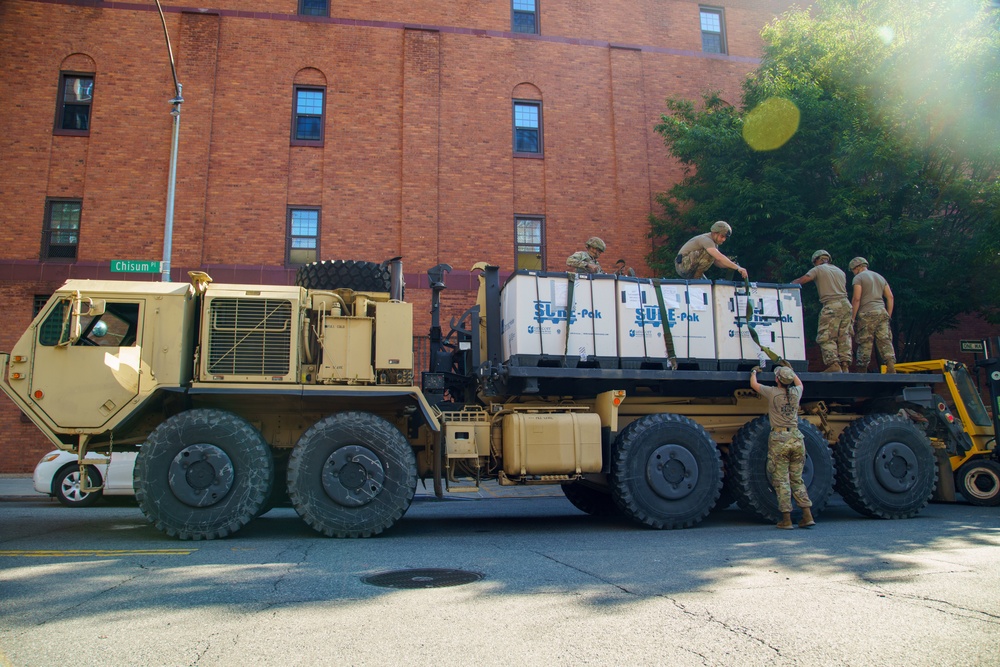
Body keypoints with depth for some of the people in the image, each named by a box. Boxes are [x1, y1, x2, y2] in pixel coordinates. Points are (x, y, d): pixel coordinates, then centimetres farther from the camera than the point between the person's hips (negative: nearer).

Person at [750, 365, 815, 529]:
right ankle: (807, 516, 10)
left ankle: (786, 519, 2)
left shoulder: (772, 393, -7)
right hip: (796, 439, 4)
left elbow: (753, 384, 11)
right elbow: (799, 383, 30)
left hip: (779, 440, -4)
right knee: (797, 480, 14)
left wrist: (754, 371, 29)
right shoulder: (796, 393, 3)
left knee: (781, 481, 1)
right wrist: (790, 371, 42)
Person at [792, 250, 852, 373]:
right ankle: (845, 365, 3)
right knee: (844, 337, 8)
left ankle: (834, 365, -17)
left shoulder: (818, 269, 5)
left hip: (831, 306, -6)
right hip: (846, 304, 6)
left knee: (826, 337, -5)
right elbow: (843, 289, 17)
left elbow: (802, 280, -6)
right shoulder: (841, 272, 22)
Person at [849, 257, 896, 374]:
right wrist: (888, 315, 17)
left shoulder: (859, 277, 1)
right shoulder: (880, 277, 22)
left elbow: (856, 298, -9)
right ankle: (891, 366, -14)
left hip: (866, 313, -5)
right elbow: (890, 297, 16)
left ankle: (862, 371, -1)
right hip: (882, 312, 5)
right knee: (885, 341, 0)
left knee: (865, 343, -3)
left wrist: (852, 317, -7)